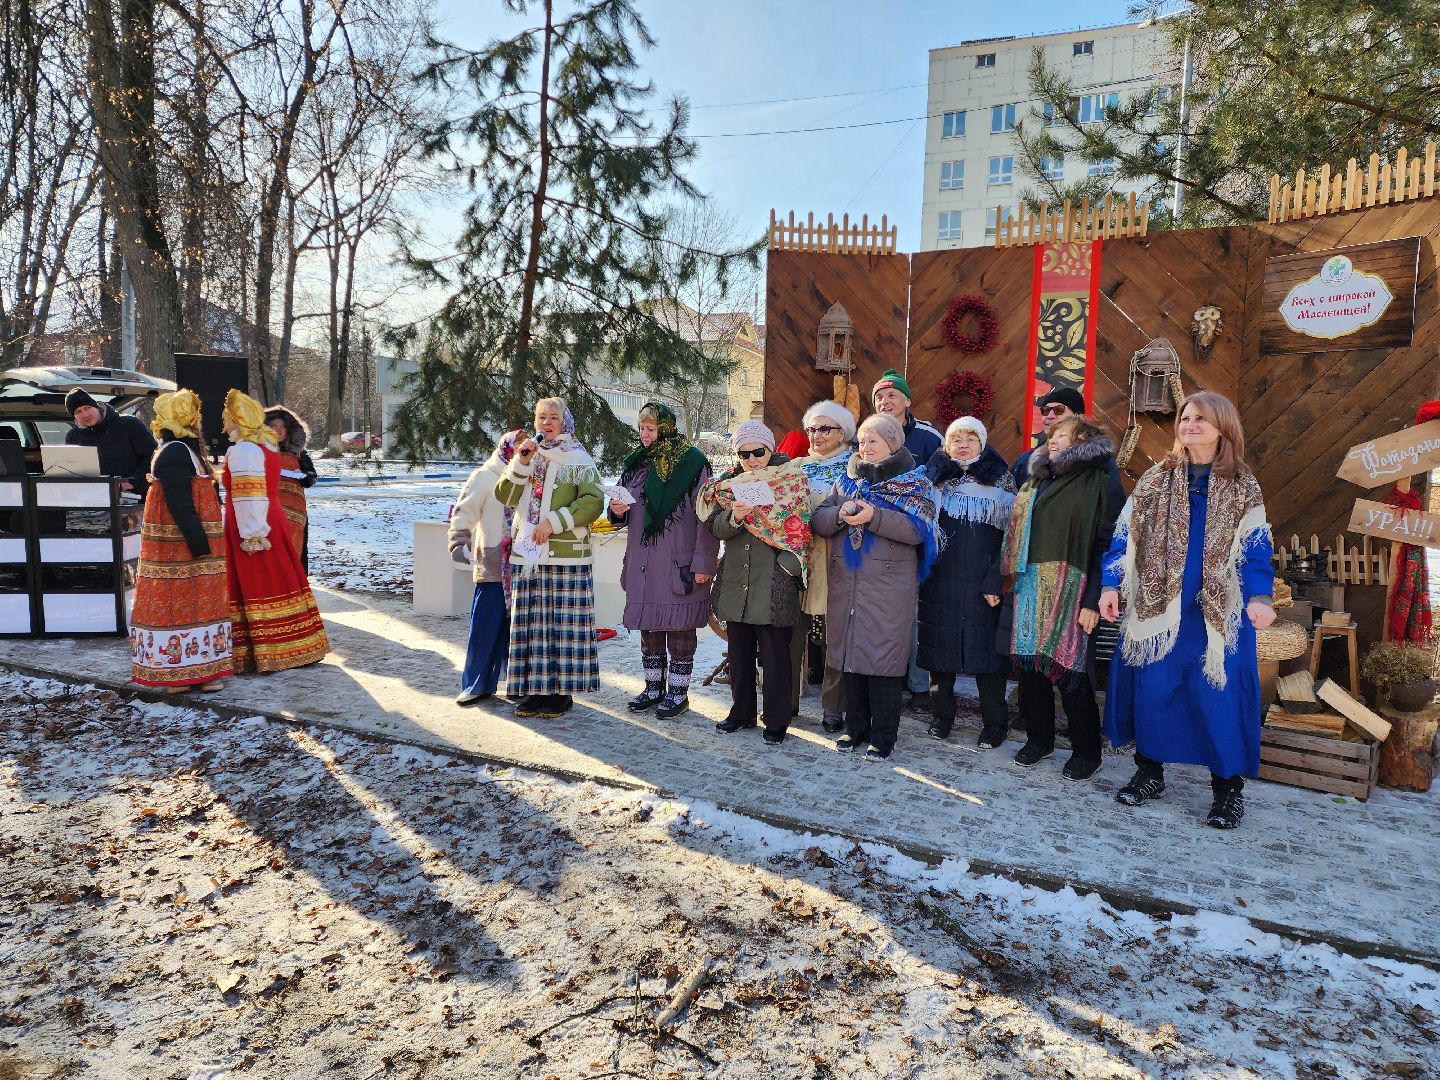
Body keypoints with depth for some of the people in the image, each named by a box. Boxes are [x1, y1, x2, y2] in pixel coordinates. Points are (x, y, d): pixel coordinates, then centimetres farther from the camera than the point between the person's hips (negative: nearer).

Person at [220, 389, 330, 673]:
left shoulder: (243, 450, -14)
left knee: (256, 586, -3)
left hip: (252, 527, -9)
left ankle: (269, 654, 1)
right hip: (272, 520, 9)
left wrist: (251, 534, -20)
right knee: (281, 582, 13)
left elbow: (247, 495, -19)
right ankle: (298, 646, 20)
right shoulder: (266, 446, 13)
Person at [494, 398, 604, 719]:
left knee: (563, 621, -1)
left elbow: (592, 502, -10)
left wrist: (553, 522, -15)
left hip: (565, 556, -4)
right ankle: (534, 689, 15)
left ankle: (561, 692, 7)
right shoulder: (527, 454, 14)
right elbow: (505, 496, 5)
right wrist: (521, 462, -8)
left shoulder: (579, 461, 1)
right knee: (530, 621, 6)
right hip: (527, 554, 4)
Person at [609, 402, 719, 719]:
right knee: (648, 626, 12)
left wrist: (703, 562, -15)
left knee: (679, 628, 1)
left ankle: (678, 692, 13)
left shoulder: (692, 463, -7)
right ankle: (654, 687, 25)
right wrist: (617, 510, -2)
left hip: (679, 562, -6)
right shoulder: (637, 462, 13)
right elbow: (627, 511, 23)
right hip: (642, 562, 6)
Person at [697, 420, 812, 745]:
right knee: (739, 650, 12)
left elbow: (797, 524, -6)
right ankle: (742, 712, 26)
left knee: (774, 652, 0)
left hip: (774, 580, -4)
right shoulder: (729, 483, 11)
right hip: (736, 579, 4)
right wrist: (735, 516, -20)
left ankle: (777, 721, 10)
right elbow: (716, 527, 0)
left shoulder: (791, 480, 1)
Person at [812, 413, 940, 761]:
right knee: (850, 656, 9)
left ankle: (884, 736, 9)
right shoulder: (847, 480, 15)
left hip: (888, 589, -4)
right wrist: (841, 514, -14)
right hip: (846, 585, 4)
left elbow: (917, 529, -12)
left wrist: (874, 517, -20)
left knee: (883, 659, -3)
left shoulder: (914, 483, 3)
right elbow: (818, 521, 6)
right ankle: (855, 728, 23)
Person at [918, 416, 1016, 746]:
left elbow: (1009, 535, -1)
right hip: (940, 582, 2)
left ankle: (994, 723, 14)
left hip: (983, 584, -2)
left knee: (986, 648, 1)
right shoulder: (935, 479, 10)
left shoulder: (1000, 481, 4)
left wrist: (996, 582, -10)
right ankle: (941, 715, 22)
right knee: (940, 645, 6)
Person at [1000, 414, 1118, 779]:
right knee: (1030, 662, 6)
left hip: (1070, 592, -6)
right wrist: (1016, 580, 8)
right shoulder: (1037, 482, 18)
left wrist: (1093, 600, -15)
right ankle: (1039, 738, 23)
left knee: (1068, 668, -3)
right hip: (1031, 589, 6)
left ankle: (1086, 751, 13)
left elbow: (1107, 543, -8)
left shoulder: (1098, 482, -2)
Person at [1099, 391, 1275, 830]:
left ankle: (1227, 786, 14)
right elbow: (1126, 536, 6)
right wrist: (1112, 585, -3)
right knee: (1151, 688, 5)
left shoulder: (1243, 488, 5)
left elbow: (1254, 548, -2)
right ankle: (1149, 772, 21)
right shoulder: (1154, 479, 7)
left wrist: (1259, 597, -17)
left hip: (1218, 612, -1)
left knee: (1218, 694, -1)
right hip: (1154, 606, 2)